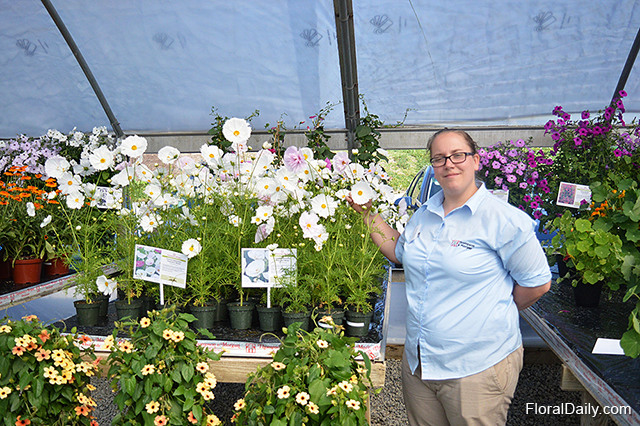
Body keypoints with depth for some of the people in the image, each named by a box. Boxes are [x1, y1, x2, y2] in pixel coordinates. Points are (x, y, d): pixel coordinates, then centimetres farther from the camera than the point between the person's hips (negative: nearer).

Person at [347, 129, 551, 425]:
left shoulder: (505, 220, -13)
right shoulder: (424, 214, 7)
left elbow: (537, 283, -6)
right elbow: (400, 253, 22)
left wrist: (497, 313, 1)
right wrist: (368, 214, 17)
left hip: (478, 367, -6)